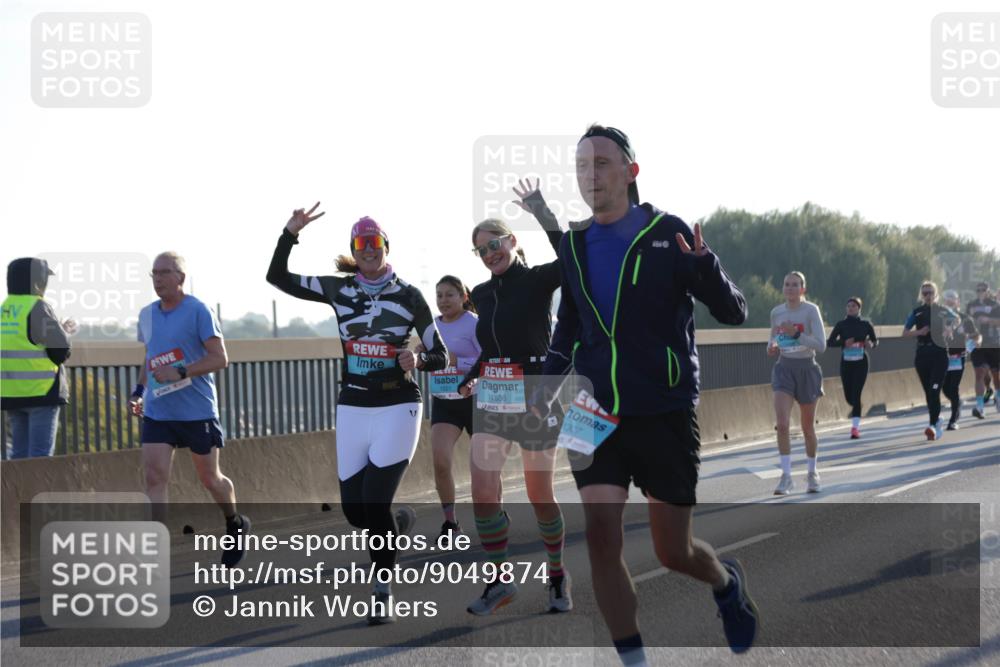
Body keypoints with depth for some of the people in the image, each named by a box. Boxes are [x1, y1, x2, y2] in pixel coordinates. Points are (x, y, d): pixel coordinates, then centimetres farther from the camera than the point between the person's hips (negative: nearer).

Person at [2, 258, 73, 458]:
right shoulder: (37, 308, -12)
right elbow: (60, 350, -14)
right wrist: (65, 331, 7)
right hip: (41, 391, -7)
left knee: (20, 452, 12)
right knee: (40, 452, -5)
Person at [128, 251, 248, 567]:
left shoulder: (198, 311, -10)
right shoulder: (146, 315, 9)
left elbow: (220, 358, -15)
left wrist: (180, 372, -25)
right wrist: (139, 391, 10)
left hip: (198, 411, -4)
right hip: (157, 411, 5)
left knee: (210, 478, 10)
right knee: (154, 478, -11)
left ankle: (235, 525, 39)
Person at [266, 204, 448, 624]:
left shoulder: (408, 296, -2)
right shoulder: (339, 290, 5)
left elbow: (440, 357, 0)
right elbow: (277, 277, 5)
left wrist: (419, 360, -22)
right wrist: (290, 234, -7)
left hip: (398, 407, -4)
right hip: (352, 409, 4)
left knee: (375, 505, -14)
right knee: (354, 511, 3)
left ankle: (384, 596, -2)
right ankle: (400, 524, 37)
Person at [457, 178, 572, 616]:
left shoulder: (537, 281, -7)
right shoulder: (482, 295, 11)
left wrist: (541, 211, -27)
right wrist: (469, 379, 18)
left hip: (535, 399, -5)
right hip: (491, 402, 5)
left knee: (540, 495, 3)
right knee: (482, 492, -8)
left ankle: (558, 576, 23)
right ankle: (499, 581, 2)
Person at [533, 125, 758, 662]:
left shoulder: (668, 234, -7)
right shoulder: (574, 245, 6)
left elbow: (733, 314, -8)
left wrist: (704, 267, -28)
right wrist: (550, 380, 7)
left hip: (664, 414, -3)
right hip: (596, 413, 3)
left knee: (674, 552, 5)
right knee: (601, 534, -13)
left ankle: (728, 583, 40)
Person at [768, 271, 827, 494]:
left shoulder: (811, 311, -9)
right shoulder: (776, 313, 5)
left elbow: (821, 345, -15)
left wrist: (796, 334, -26)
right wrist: (772, 348, -3)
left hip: (807, 369, -2)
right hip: (784, 368, 2)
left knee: (808, 427, 9)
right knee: (782, 423, -16)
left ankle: (812, 472, 28)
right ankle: (786, 475, -12)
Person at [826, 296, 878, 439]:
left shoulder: (865, 324, 1)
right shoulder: (841, 325, 1)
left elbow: (875, 340, 12)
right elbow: (830, 342, -2)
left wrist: (871, 344, -11)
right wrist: (844, 342, -19)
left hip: (861, 363, -2)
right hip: (846, 363, 2)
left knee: (856, 394, -12)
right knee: (848, 397, 7)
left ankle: (855, 426, -11)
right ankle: (857, 417, 40)